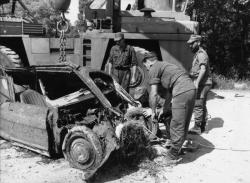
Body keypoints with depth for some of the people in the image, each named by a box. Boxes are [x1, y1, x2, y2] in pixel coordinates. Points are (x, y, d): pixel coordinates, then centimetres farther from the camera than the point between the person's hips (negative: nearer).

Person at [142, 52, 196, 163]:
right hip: (192, 89, 10)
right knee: (184, 124, 18)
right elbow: (169, 91, 32)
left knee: (176, 126, -2)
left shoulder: (153, 69, 4)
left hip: (182, 92, -9)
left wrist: (153, 112, 10)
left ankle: (172, 157, 7)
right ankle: (177, 149, 32)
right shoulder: (165, 65, 30)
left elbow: (153, 94, -2)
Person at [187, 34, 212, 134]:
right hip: (202, 83, 11)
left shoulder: (201, 53, -12)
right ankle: (202, 126, 22)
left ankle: (197, 127, -7)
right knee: (202, 105, 14)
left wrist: (197, 82, -28)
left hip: (202, 83, -11)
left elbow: (203, 69, -23)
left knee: (197, 105, -10)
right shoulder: (197, 54, 20)